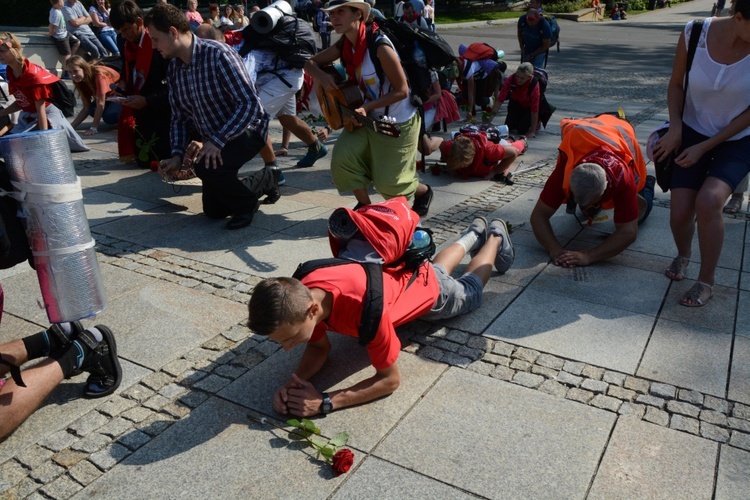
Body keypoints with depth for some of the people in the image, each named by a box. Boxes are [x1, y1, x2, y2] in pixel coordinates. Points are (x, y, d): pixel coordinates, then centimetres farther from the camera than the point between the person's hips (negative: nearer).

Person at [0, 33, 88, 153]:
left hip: (47, 115, -7)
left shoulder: (33, 74, -24)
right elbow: (19, 102, 8)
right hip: (27, 116, 7)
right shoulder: (10, 73, -1)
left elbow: (40, 109, -23)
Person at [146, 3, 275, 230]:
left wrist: (218, 141, -34)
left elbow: (250, 103, -30)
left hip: (246, 130, -8)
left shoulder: (218, 55, -25)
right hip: (212, 140, 8)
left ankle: (247, 203, -7)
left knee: (207, 167, -36)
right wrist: (177, 154, -9)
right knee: (213, 210, 12)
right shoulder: (173, 68, -3)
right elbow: (180, 117, 5)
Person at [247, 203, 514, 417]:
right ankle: (475, 233, 63)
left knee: (469, 294, 31)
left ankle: (495, 235, 53)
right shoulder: (301, 297, -35)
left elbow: (390, 379, -40)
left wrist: (325, 402, -48)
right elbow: (319, 347, -15)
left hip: (428, 287, -4)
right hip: (391, 270, 4)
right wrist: (294, 382, -35)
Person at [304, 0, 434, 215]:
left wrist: (366, 107, -29)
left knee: (388, 184, 2)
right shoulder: (344, 45, -6)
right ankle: (365, 206, 10)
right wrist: (321, 76, -19)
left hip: (398, 123, -6)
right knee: (342, 159, -14)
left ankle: (424, 192, 35)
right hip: (368, 119, 6)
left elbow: (402, 90, -23)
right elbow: (311, 63, 4)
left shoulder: (380, 47, -27)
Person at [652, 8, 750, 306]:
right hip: (693, 133, 2)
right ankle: (683, 254, 28)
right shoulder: (694, 34, -17)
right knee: (680, 212, -9)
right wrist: (675, 128, -12)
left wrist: (704, 148, -16)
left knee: (708, 202, -26)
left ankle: (706, 281, -6)